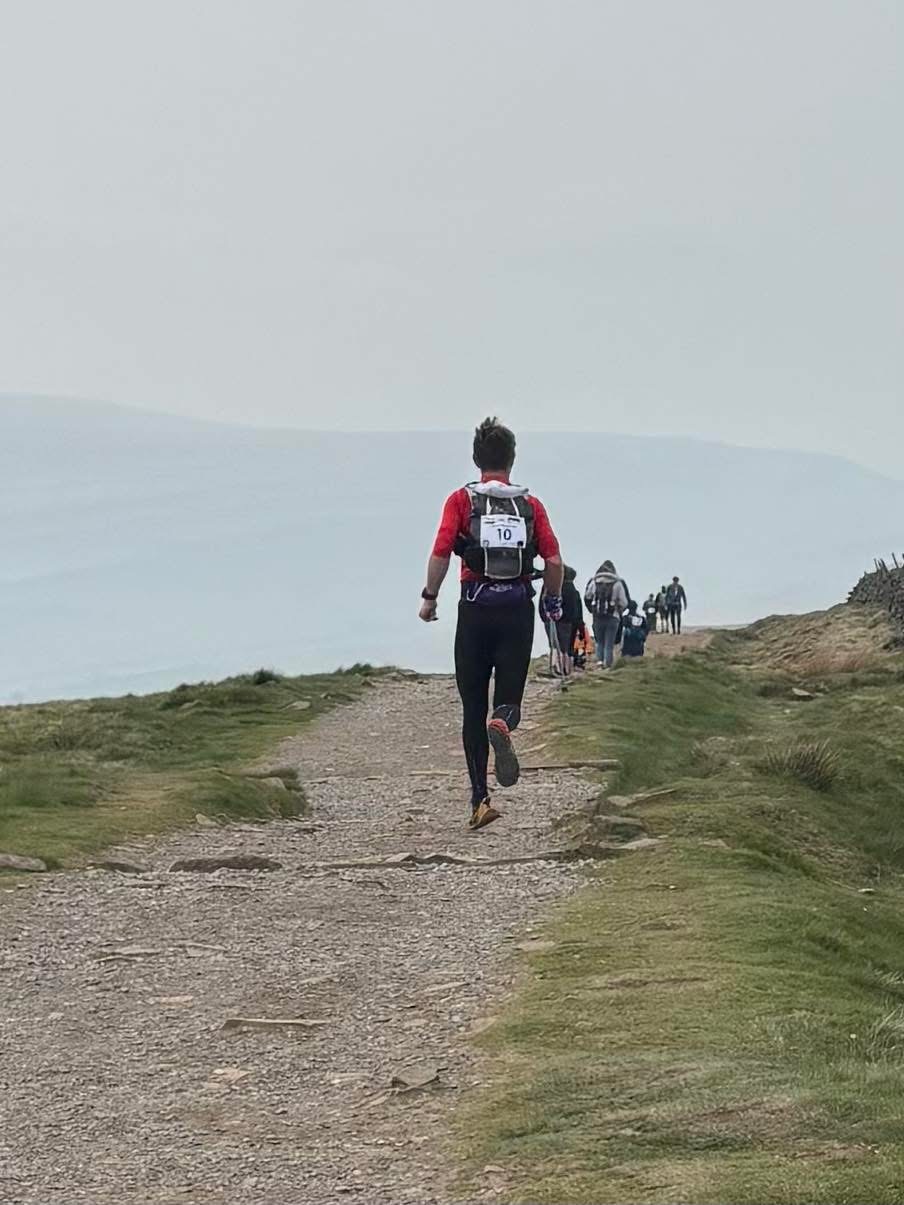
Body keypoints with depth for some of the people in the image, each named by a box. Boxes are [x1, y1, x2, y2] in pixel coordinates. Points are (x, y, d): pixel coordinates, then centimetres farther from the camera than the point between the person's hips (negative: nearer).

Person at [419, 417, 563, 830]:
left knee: (473, 708, 8)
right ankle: (502, 724, -33)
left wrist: (429, 597, 2)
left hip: (476, 610, -1)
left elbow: (440, 553, -10)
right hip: (518, 610, 1)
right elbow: (553, 560, 0)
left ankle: (480, 800, 4)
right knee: (508, 699, 6)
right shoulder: (531, 504, 7)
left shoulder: (461, 500, 2)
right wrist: (554, 602, 15)